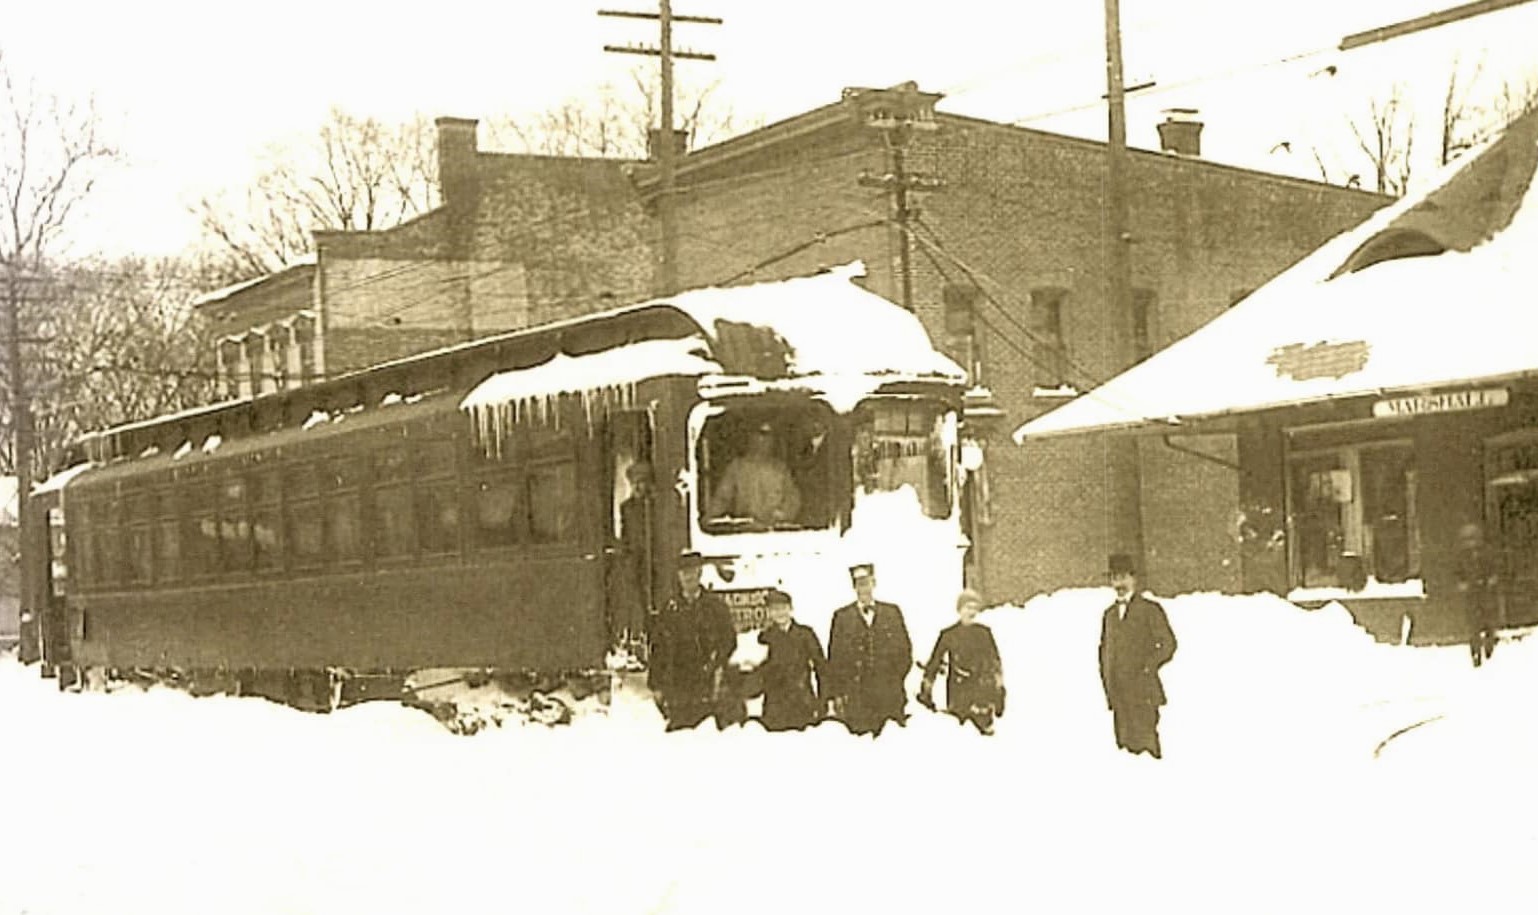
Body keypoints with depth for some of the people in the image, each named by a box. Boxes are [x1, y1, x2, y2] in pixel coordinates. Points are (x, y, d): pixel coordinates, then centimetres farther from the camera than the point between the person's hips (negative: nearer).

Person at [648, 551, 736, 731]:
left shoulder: (715, 606, 8)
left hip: (707, 680, -1)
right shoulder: (670, 609, 9)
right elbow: (658, 648, 9)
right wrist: (656, 683, 4)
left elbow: (728, 640, 8)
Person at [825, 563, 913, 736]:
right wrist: (836, 694, 0)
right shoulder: (842, 616, 7)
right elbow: (835, 658, 6)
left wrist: (895, 679, 3)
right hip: (855, 694, -1)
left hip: (889, 695, 1)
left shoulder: (892, 612, 12)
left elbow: (905, 650, 14)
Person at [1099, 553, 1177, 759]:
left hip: (1143, 693, -5)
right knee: (1125, 743, 4)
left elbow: (1168, 643, -4)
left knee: (1145, 740, -10)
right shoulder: (1110, 614, 18)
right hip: (1118, 694, 5)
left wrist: (1147, 669, -10)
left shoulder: (1150, 609, 1)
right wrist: (1108, 685, 12)